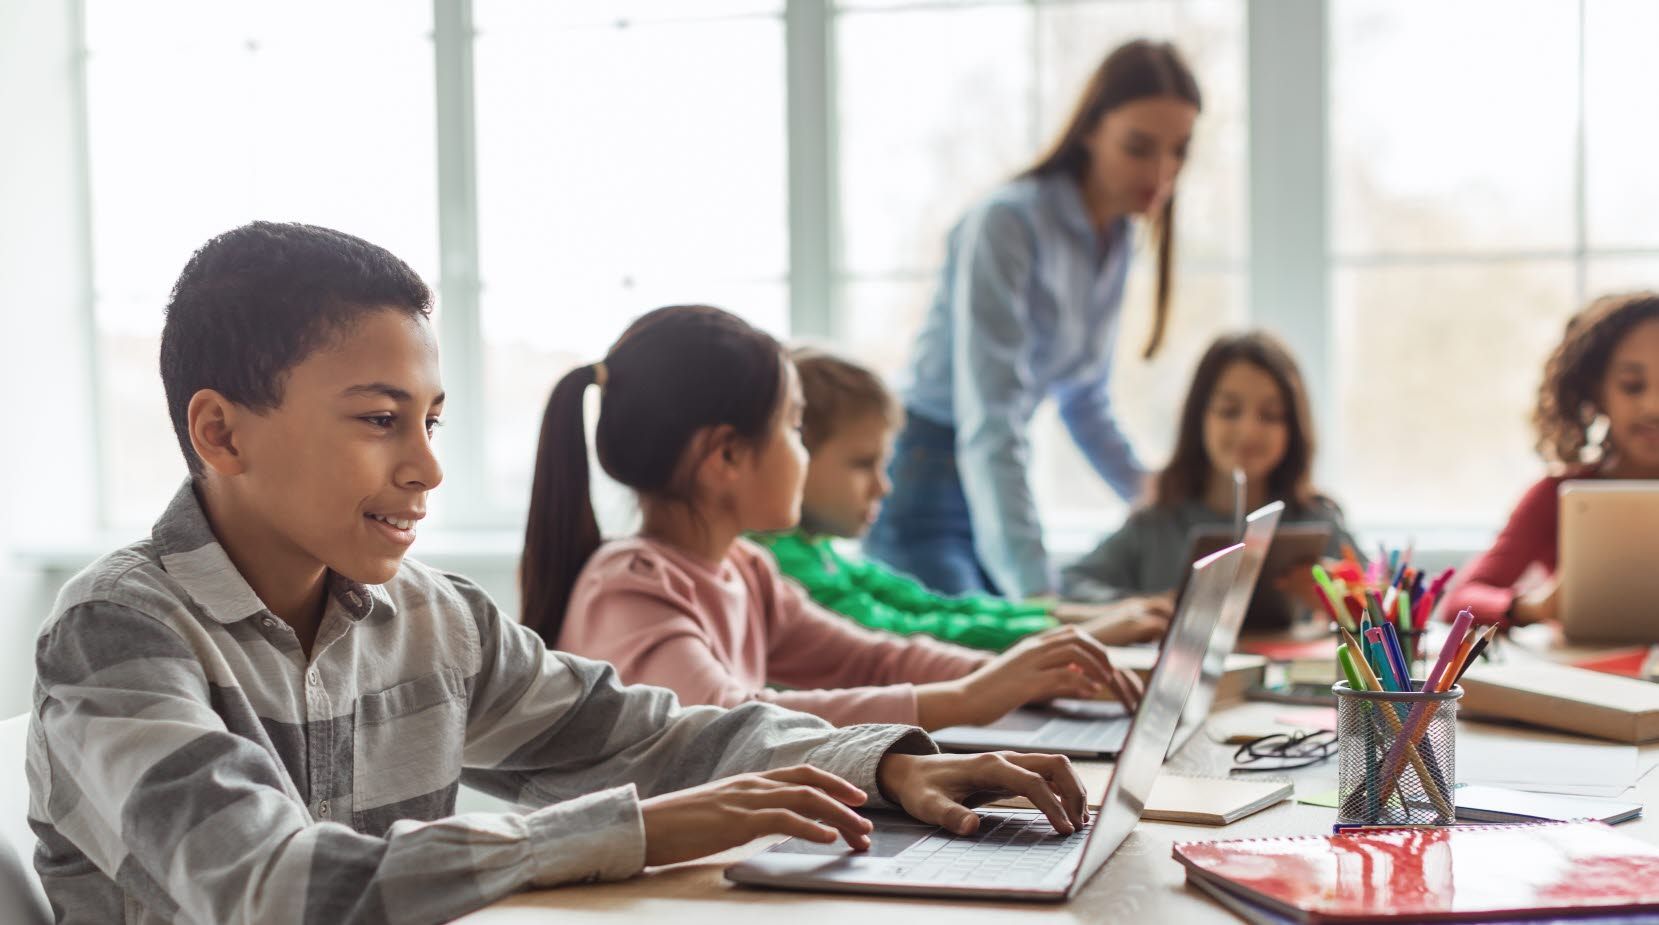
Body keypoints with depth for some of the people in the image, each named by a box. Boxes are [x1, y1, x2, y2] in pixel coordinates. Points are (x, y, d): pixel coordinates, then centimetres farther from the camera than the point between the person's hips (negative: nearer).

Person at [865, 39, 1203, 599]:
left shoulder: (1115, 240, 6)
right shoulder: (1006, 225, -20)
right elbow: (989, 425, -28)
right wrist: (1038, 590, -37)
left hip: (994, 488, 8)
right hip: (921, 481, -8)